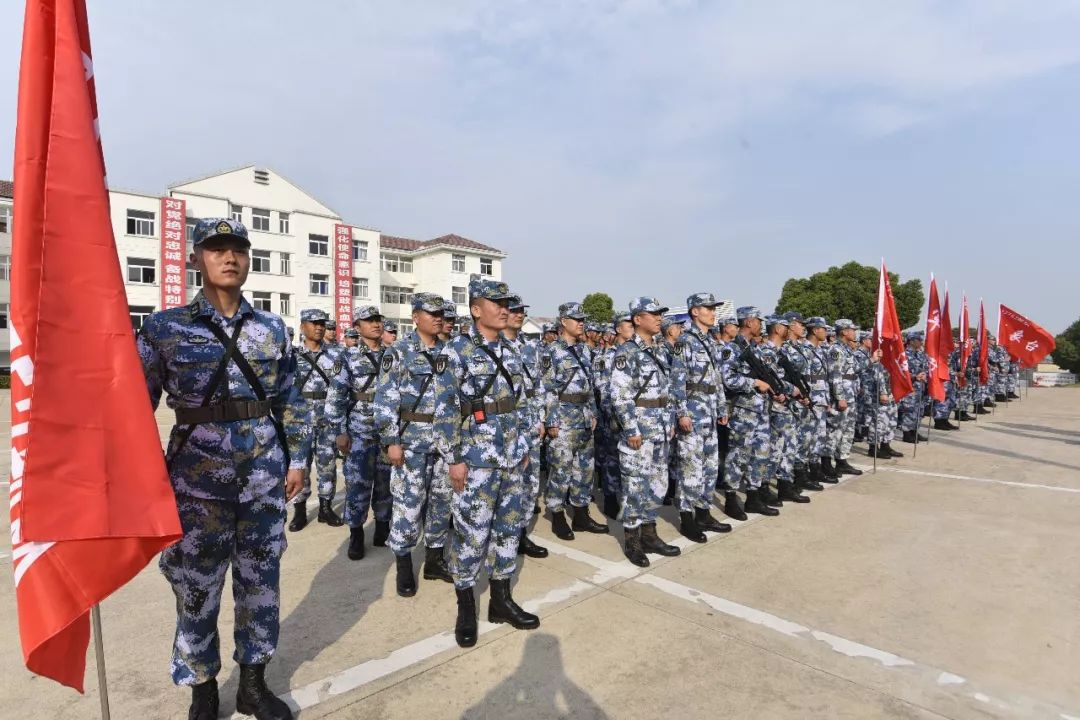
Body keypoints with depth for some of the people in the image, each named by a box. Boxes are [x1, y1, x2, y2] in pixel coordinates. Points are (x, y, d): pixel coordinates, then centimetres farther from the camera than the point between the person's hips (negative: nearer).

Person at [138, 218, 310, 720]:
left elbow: (291, 401, 8)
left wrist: (297, 459, 6)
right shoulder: (165, 327, -3)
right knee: (196, 592, 10)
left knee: (261, 585, 13)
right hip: (198, 481, -2)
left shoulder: (271, 329, 4)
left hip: (264, 478, 2)